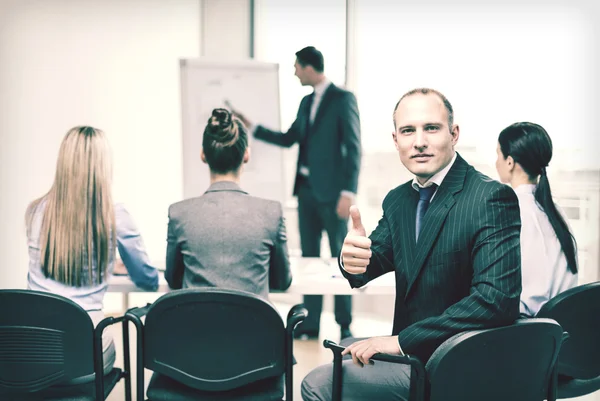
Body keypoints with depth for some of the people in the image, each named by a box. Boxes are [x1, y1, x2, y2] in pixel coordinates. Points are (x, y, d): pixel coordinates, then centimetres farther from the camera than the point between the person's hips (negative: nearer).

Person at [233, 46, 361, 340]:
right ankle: (310, 324, 17)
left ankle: (344, 324, 12)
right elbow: (288, 139, 24)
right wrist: (251, 127, 22)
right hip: (306, 189, 7)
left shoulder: (343, 99, -7)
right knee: (309, 257, 9)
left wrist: (348, 192, -18)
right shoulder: (306, 102, 16)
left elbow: (353, 148, -12)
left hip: (332, 191, -7)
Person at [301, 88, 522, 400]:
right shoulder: (397, 200, 8)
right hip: (413, 354, 7)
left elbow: (496, 298, -25)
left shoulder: (492, 198, -17)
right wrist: (352, 258, -22)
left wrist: (402, 340, -24)